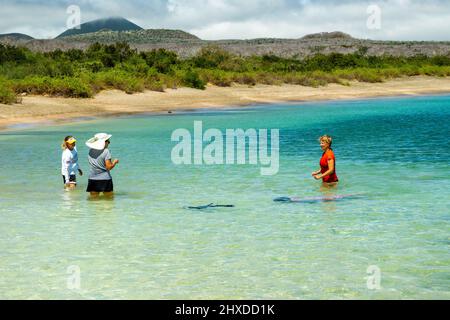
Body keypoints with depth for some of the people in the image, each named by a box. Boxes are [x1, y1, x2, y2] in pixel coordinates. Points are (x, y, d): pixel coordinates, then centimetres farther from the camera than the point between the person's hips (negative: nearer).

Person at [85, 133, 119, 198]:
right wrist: (115, 162, 4)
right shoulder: (106, 151, -11)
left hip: (93, 180, 5)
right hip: (105, 179, -4)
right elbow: (109, 167, -15)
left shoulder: (90, 151, 6)